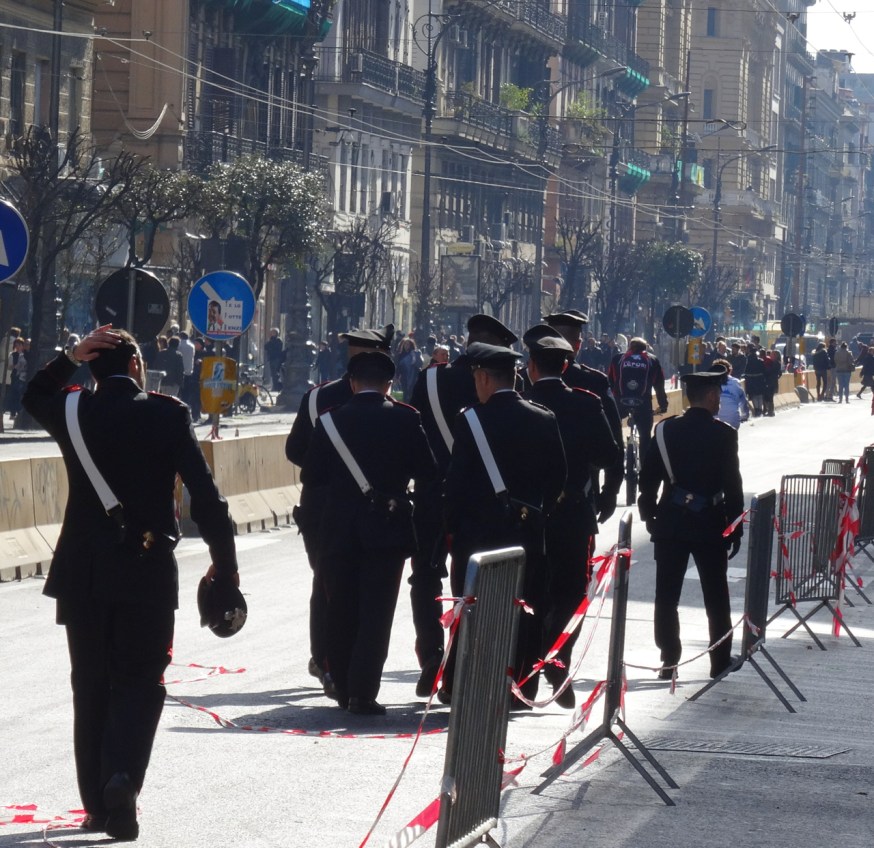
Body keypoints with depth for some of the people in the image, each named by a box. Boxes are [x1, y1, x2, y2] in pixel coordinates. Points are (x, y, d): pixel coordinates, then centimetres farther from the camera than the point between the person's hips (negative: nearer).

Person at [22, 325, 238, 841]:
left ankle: (98, 803, 16)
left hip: (82, 571, 3)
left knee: (91, 687, 13)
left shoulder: (72, 411, 0)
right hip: (147, 570, -3)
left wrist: (69, 358, 11)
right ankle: (123, 776, -18)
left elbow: (33, 397, 25)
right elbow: (204, 493, -9)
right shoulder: (168, 415, -8)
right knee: (140, 682, 6)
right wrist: (225, 561, 0)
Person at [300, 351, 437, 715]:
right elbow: (427, 473, -1)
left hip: (339, 531, 2)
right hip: (387, 530, -1)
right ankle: (363, 694, -6)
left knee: (340, 613, 13)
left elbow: (310, 476, 0)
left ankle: (344, 689, 20)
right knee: (376, 614, 1)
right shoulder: (405, 419, -5)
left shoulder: (330, 420, -1)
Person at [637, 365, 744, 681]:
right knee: (716, 595, 10)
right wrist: (736, 528, 1)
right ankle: (720, 661, 14)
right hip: (710, 524, -2)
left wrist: (648, 514, 13)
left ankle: (669, 660, 4)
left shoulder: (665, 429, -1)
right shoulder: (724, 434, -9)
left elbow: (648, 476, 1)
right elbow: (733, 485, -7)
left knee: (667, 595, 6)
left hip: (671, 522, 2)